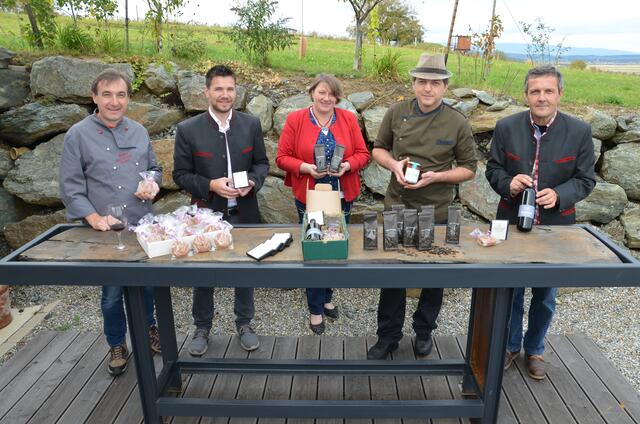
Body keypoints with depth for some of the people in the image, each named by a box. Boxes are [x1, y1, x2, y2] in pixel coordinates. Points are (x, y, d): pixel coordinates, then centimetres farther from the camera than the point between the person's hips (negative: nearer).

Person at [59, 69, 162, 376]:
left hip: (143, 227, 3)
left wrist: (152, 186, -5)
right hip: (106, 232, -3)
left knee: (147, 284, 16)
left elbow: (154, 168, 16)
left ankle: (147, 328, 41)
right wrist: (94, 218, -17)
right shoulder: (78, 135, -5)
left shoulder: (138, 132, 6)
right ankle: (117, 346, 31)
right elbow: (70, 187, -6)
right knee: (112, 293, 9)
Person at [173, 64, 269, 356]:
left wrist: (252, 181, -14)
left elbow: (262, 162, 6)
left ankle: (244, 324, 35)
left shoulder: (251, 124, -1)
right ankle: (202, 328, 34)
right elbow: (181, 175, -5)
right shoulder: (188, 129, -8)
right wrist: (211, 185, -20)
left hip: (244, 213, 2)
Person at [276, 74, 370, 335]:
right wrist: (306, 168, -20)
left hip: (342, 197, 3)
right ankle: (315, 309, 22)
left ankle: (326, 297, 36)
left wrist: (347, 165, -17)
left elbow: (362, 153, 3)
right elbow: (282, 157, -3)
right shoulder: (295, 120, -3)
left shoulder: (348, 119, 2)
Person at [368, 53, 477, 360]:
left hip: (436, 212, -1)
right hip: (397, 206, 1)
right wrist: (394, 164, -14)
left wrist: (436, 176, -18)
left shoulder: (457, 123, -7)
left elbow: (468, 168, -1)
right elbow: (378, 149, 8)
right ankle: (388, 336, 28)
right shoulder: (396, 113, -2)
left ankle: (424, 331, 37)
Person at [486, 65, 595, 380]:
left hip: (555, 226, 0)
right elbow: (493, 168, 2)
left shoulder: (579, 132, -7)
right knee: (511, 290, 13)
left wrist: (559, 194, -22)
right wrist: (508, 184, -20)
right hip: (512, 222, 0)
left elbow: (585, 179, -2)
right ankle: (510, 345, 35)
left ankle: (534, 350, 36)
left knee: (545, 295, 13)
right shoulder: (506, 127, -5)